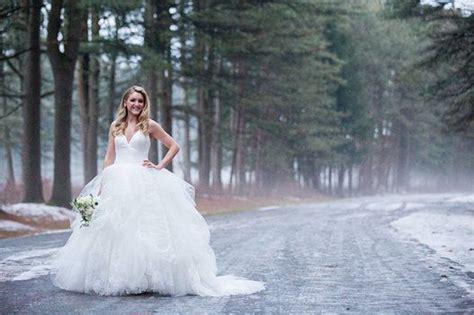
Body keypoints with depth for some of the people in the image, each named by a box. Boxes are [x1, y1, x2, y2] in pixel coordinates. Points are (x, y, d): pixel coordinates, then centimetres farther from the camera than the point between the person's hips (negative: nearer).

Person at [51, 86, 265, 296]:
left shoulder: (149, 125, 4)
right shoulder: (115, 126, 12)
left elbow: (174, 146, 7)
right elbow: (109, 158, 12)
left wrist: (159, 166, -5)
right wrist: (102, 186, 5)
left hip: (142, 183, -3)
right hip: (117, 182, 3)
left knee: (143, 227, -8)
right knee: (114, 229, -1)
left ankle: (144, 277, -3)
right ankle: (114, 277, 6)